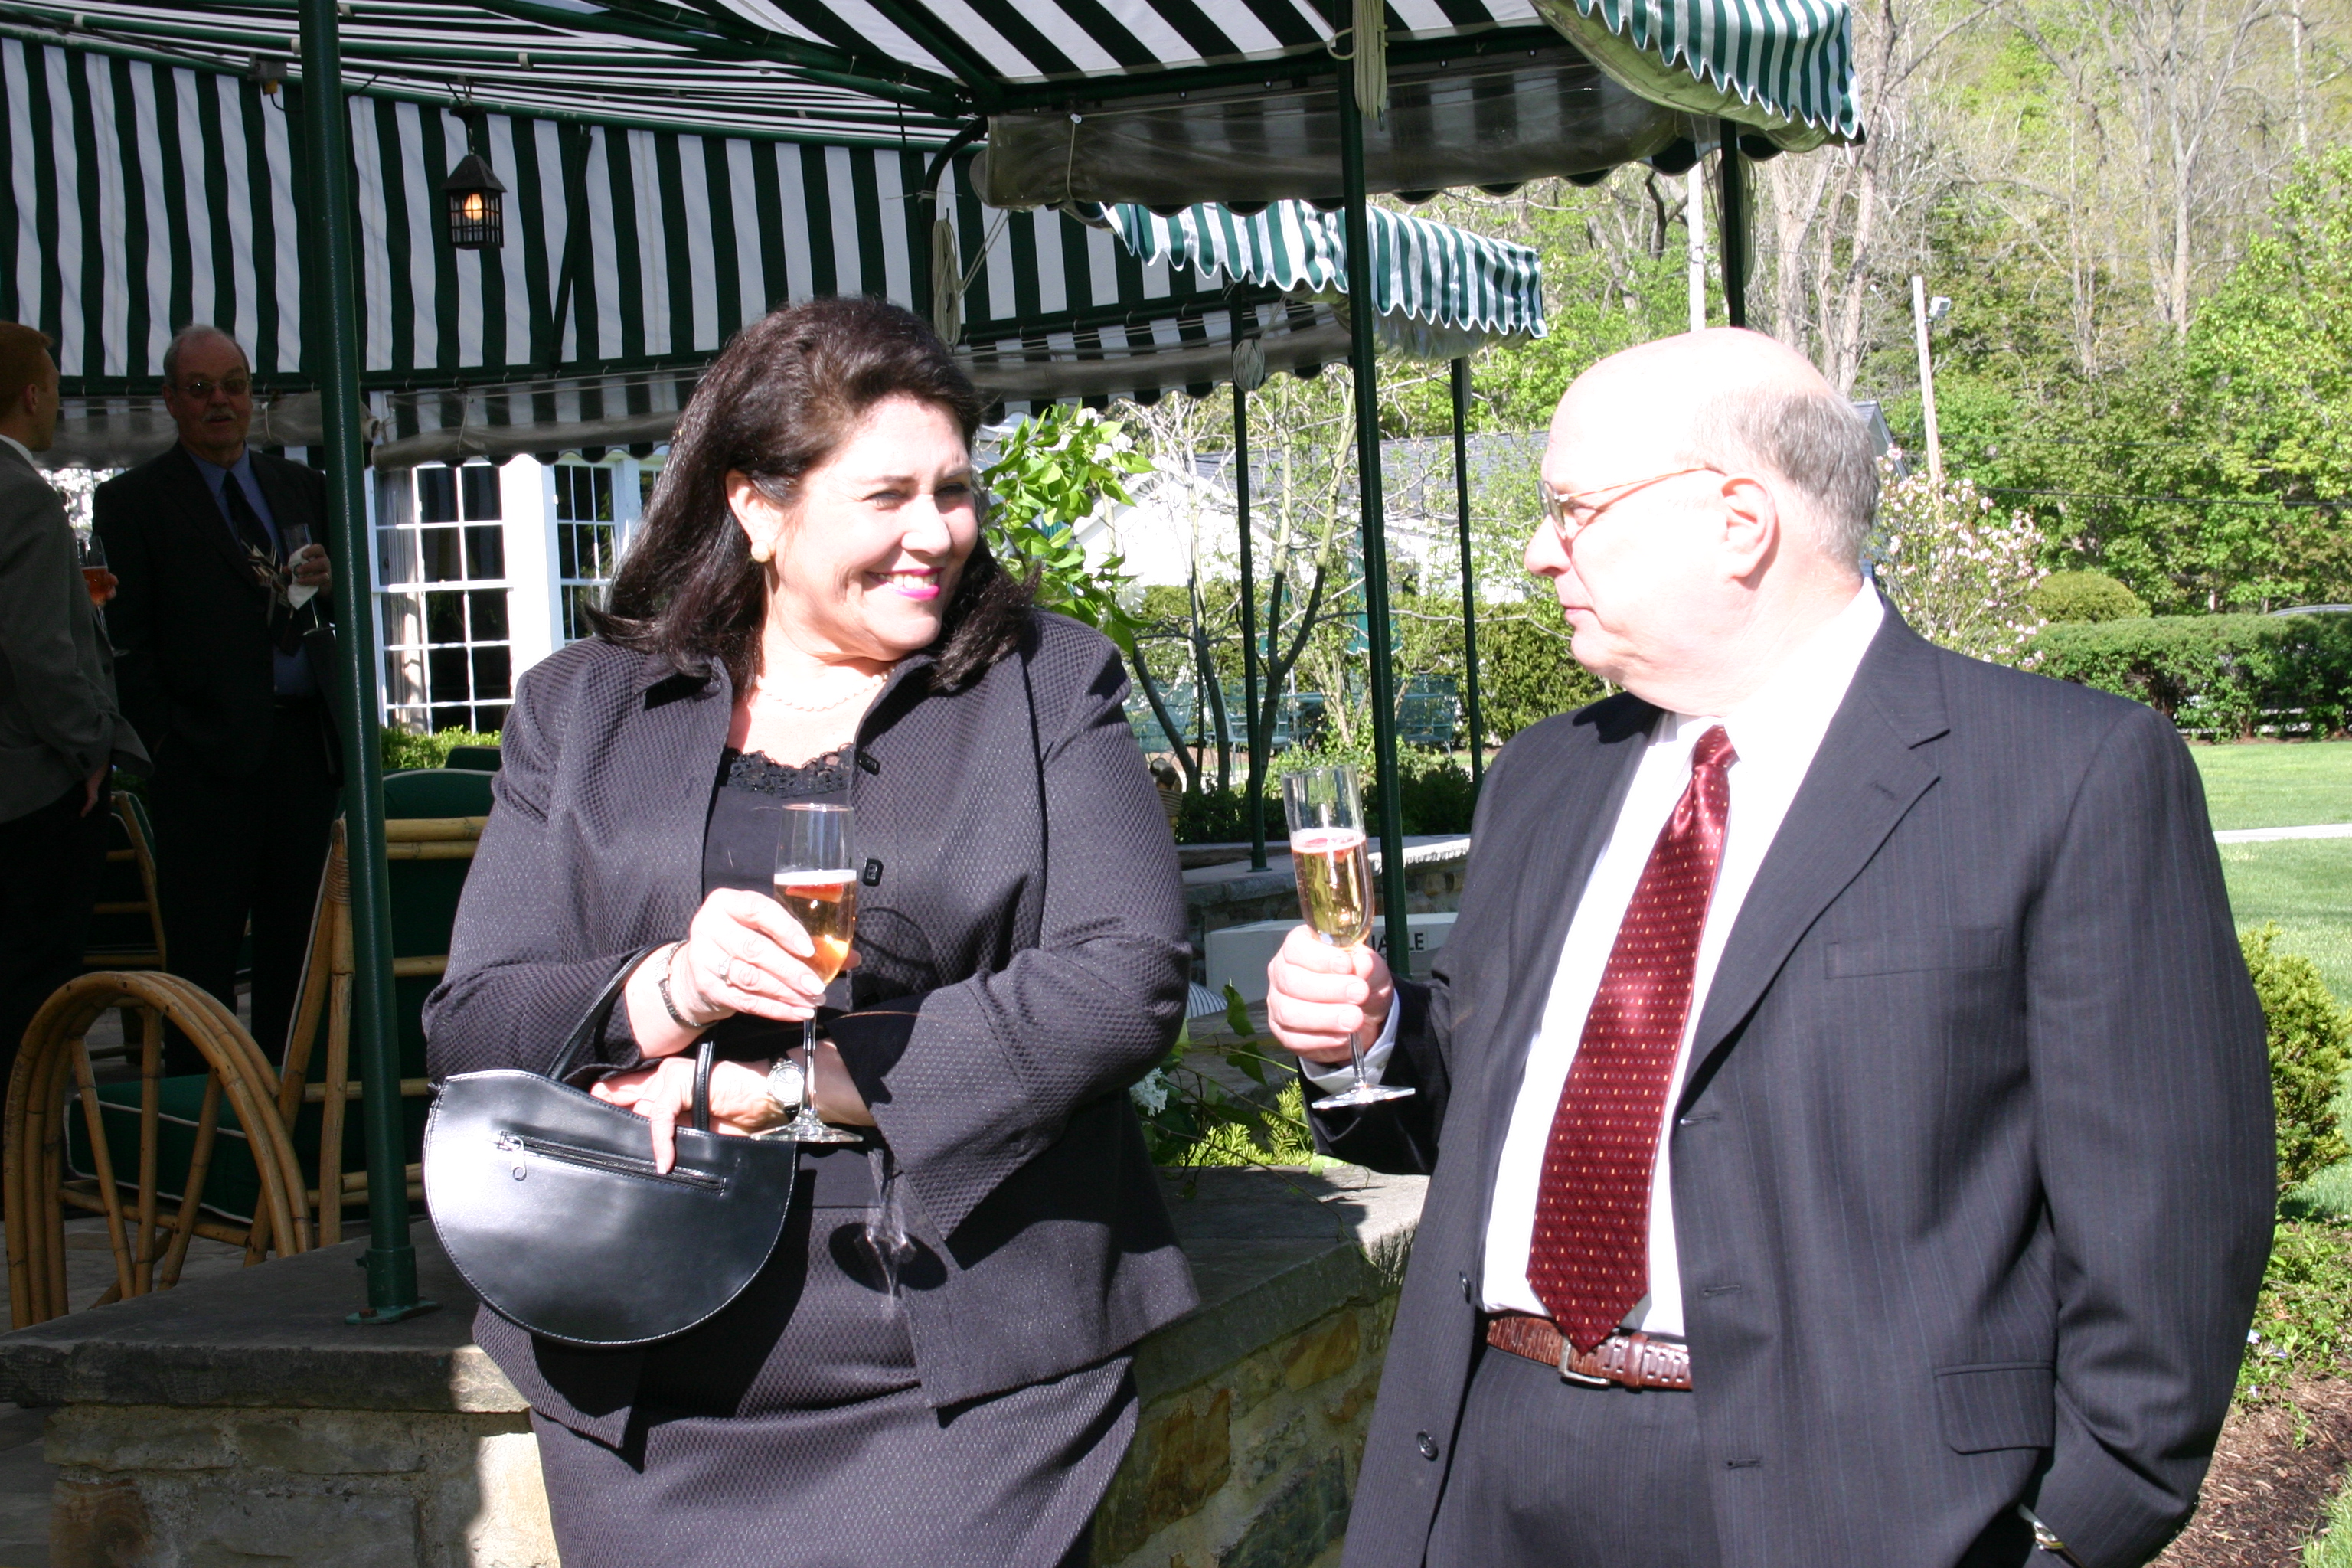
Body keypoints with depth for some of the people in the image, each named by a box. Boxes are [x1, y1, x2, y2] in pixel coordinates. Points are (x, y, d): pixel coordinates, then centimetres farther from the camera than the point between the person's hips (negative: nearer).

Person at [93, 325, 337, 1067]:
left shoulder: (302, 487, 18)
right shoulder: (132, 500, 3)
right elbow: (126, 640, -3)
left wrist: (331, 582, -3)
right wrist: (162, 746, -12)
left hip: (304, 747, 5)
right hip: (207, 756, -4)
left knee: (294, 943, 8)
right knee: (203, 950, -4)